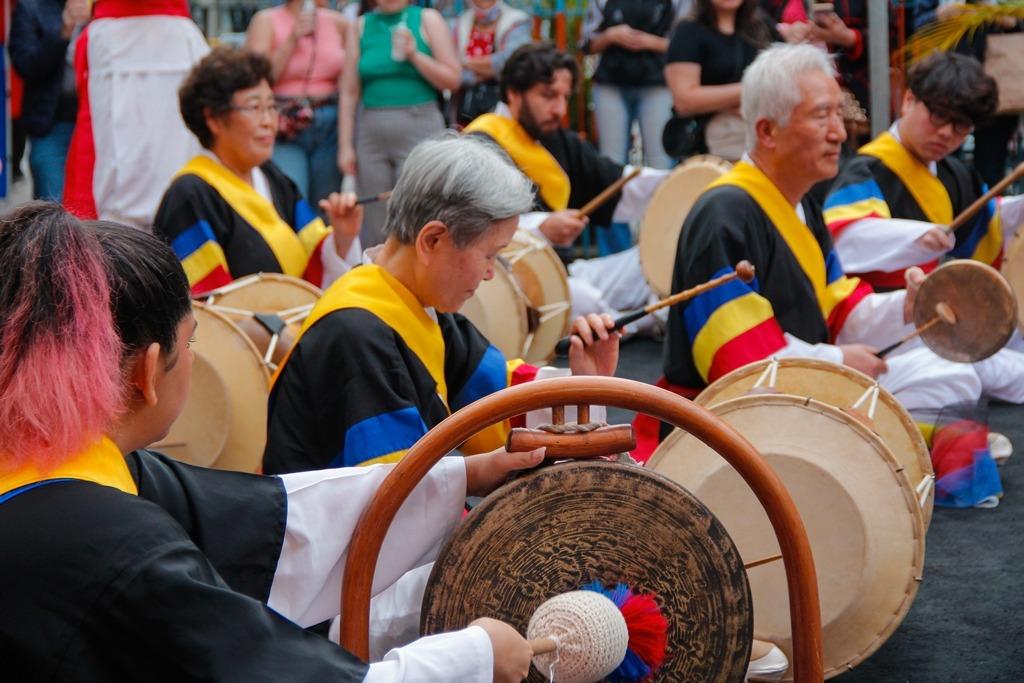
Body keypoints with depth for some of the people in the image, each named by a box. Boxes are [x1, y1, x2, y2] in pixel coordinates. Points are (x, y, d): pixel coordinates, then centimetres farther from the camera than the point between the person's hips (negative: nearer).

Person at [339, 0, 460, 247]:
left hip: (419, 127, -2)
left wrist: (414, 55, -12)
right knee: (373, 229, 2)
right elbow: (349, 92, 9)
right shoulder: (361, 26, 11)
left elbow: (453, 80, 0)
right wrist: (345, 146, 3)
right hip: (372, 132, 3)